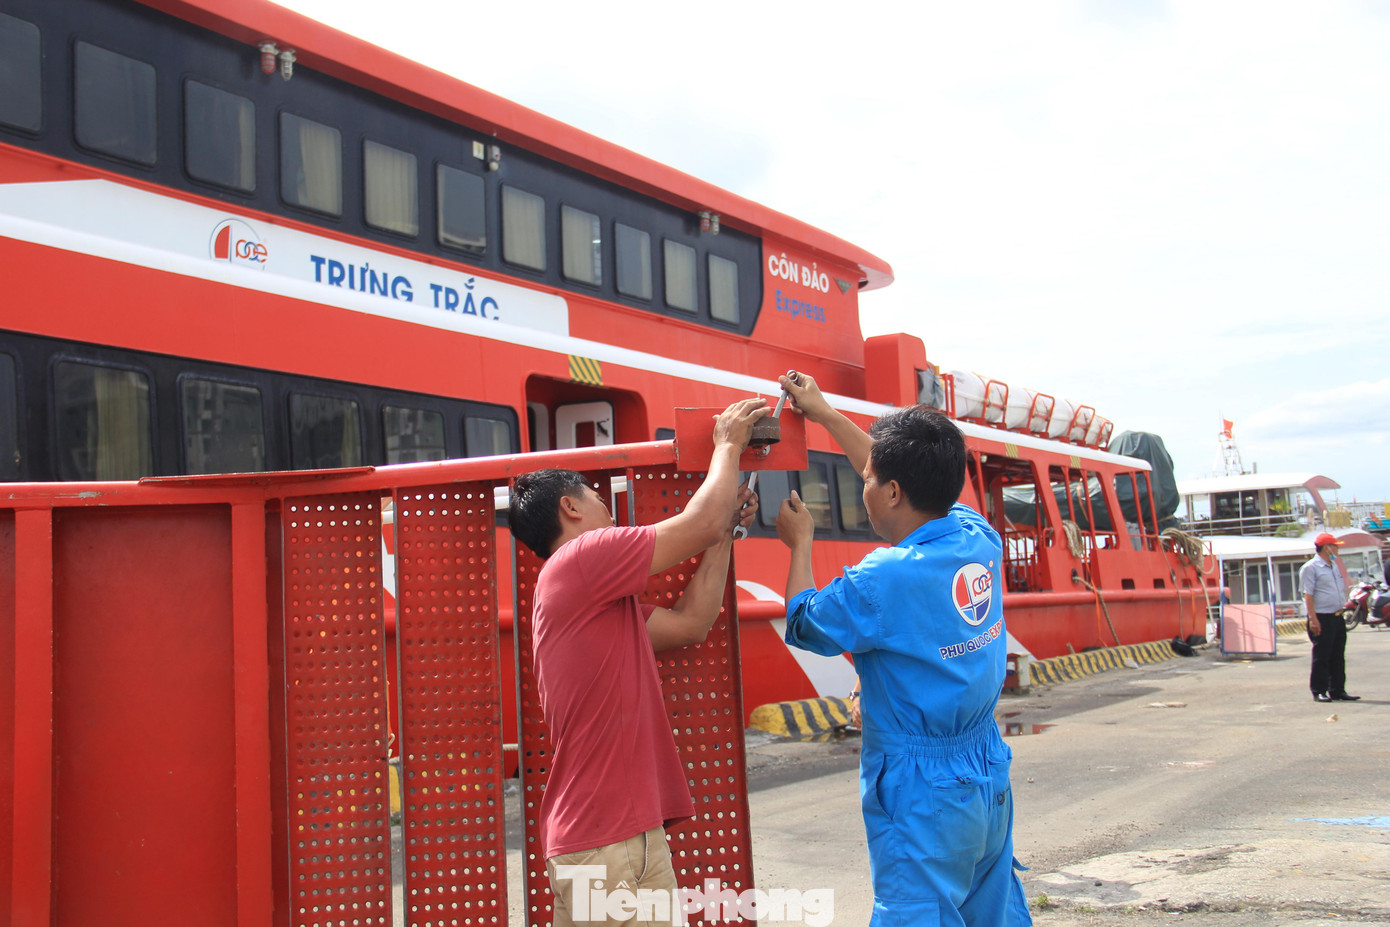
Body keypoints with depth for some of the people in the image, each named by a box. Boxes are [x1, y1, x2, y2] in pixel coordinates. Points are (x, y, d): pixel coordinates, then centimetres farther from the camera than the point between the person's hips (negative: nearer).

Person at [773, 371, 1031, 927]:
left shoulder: (883, 579, -22)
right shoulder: (980, 541, 0)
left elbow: (803, 623, -3)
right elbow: (914, 483, 17)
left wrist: (800, 542, 14)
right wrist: (823, 413, 25)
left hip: (923, 801, -8)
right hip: (989, 783, 8)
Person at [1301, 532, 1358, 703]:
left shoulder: (1334, 566, 17)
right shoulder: (1310, 568, -9)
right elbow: (1308, 595, -14)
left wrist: (1341, 612, 17)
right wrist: (1313, 619, -20)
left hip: (1337, 617, 8)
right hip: (1322, 619, -8)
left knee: (1338, 657, 11)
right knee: (1321, 658, -4)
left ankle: (1337, 691, 18)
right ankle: (1319, 692, 3)